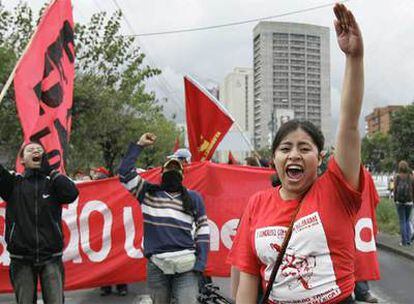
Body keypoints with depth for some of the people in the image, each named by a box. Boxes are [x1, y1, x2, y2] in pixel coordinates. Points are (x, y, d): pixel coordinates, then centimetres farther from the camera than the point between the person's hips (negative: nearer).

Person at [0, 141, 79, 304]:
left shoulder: (53, 182, 8)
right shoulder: (14, 182, 7)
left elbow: (71, 193, -11)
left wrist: (49, 170, -7)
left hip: (51, 256, 0)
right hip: (21, 258, 0)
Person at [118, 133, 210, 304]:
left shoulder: (194, 198, 11)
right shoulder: (149, 193, 11)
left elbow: (202, 232, 9)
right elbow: (125, 173, 2)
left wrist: (200, 264, 0)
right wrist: (139, 145, 6)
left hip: (186, 267, -1)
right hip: (156, 267, 1)